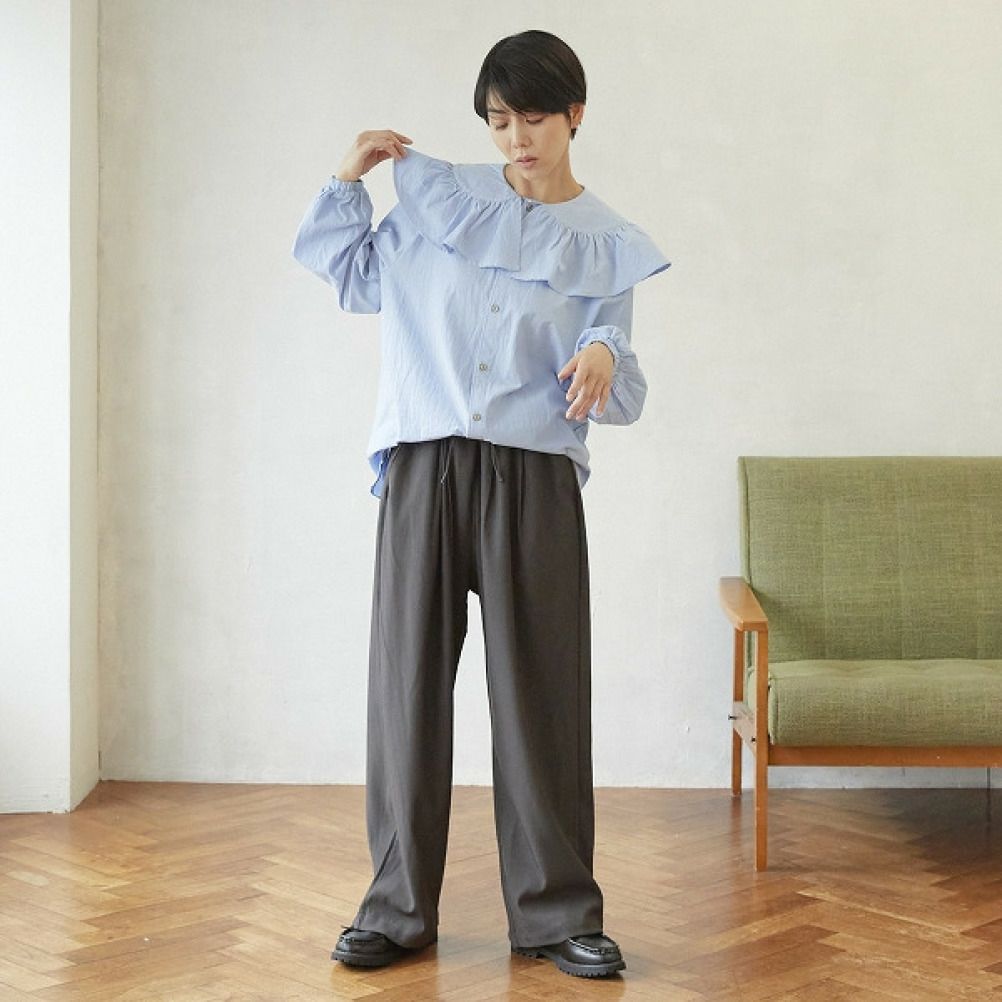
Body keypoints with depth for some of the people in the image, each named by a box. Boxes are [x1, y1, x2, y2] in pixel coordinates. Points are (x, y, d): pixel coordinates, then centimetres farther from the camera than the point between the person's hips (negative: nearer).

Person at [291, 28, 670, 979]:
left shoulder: (603, 244, 7)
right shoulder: (438, 198, 11)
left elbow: (624, 391, 4)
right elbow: (354, 275, 24)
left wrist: (603, 363, -18)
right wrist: (348, 178, 14)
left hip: (534, 480, -1)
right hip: (423, 469, 2)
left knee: (540, 693, 0)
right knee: (407, 681, 3)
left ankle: (556, 911, 11)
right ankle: (399, 906, 14)